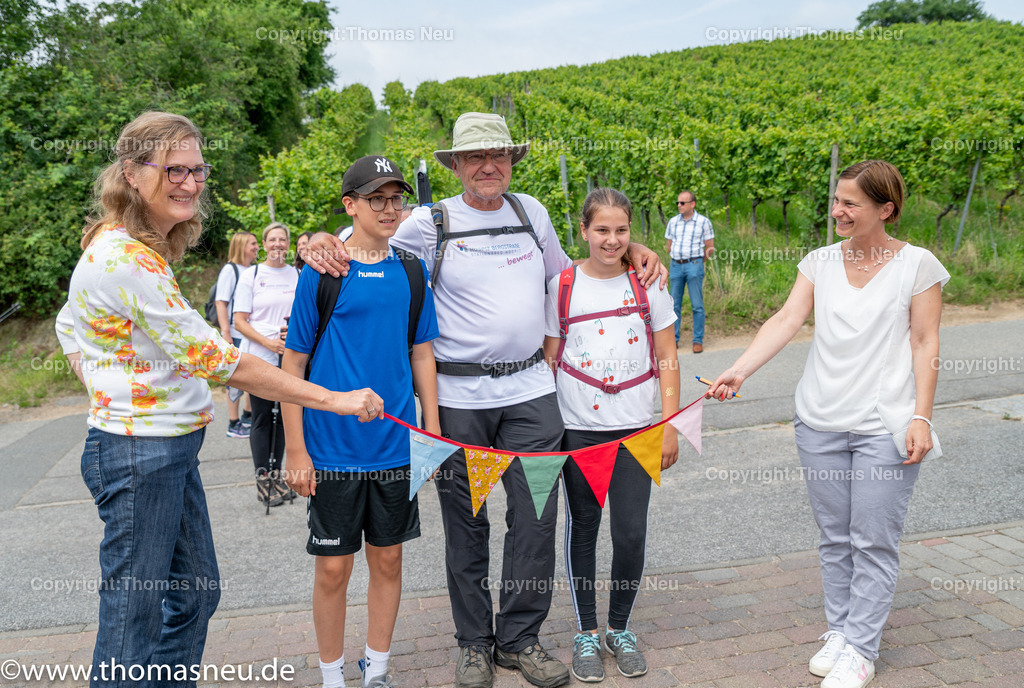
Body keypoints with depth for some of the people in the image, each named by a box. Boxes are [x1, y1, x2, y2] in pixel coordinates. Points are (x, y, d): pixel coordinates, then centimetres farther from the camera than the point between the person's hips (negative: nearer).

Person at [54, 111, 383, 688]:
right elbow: (216, 359, -26)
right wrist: (334, 399, -25)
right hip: (140, 456, -10)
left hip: (174, 450, 10)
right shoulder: (127, 260, -22)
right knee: (134, 617, 5)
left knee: (196, 594, 18)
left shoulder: (144, 247, 8)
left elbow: (70, 328, 20)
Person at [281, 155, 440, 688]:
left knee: (387, 559, 13)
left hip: (396, 445, 3)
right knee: (333, 566, 7)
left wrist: (433, 431, 6)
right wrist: (296, 450, -7)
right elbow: (293, 363, -5)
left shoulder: (411, 272, 4)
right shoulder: (319, 273, -6)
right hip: (333, 448, -3)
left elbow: (422, 353, 10)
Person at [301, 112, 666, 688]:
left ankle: (520, 637, 23)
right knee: (466, 524, 8)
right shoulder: (431, 223, -1)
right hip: (459, 397, -2)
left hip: (530, 390, 3)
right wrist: (321, 243, -17)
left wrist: (631, 248, 14)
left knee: (536, 516, 4)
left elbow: (562, 274, 24)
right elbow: (362, 242, 5)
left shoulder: (532, 212, 11)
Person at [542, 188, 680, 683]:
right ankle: (586, 633, 27)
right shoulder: (562, 286, 0)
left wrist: (670, 425, 0)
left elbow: (667, 359, 4)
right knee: (582, 527, 10)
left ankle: (620, 628, 24)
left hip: (635, 429, 0)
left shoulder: (648, 283, 1)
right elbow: (549, 359, 4)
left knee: (631, 531, -1)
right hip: (577, 429, 0)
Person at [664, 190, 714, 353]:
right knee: (675, 304, 6)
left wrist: (696, 261, 9)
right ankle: (673, 339, 13)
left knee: (697, 305, -3)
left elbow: (710, 248, 2)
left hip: (694, 265, -4)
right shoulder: (673, 222, 10)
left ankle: (698, 341, 3)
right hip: (675, 266, 4)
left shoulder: (703, 222, 0)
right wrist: (677, 259, 15)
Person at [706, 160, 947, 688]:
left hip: (886, 426, -3)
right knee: (835, 537, 13)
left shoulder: (917, 265, -2)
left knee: (873, 541, 2)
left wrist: (921, 416, -9)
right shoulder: (820, 262, 6)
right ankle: (838, 631, 29)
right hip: (820, 422, 3)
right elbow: (786, 320, -4)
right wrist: (740, 370, -18)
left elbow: (924, 344, -2)